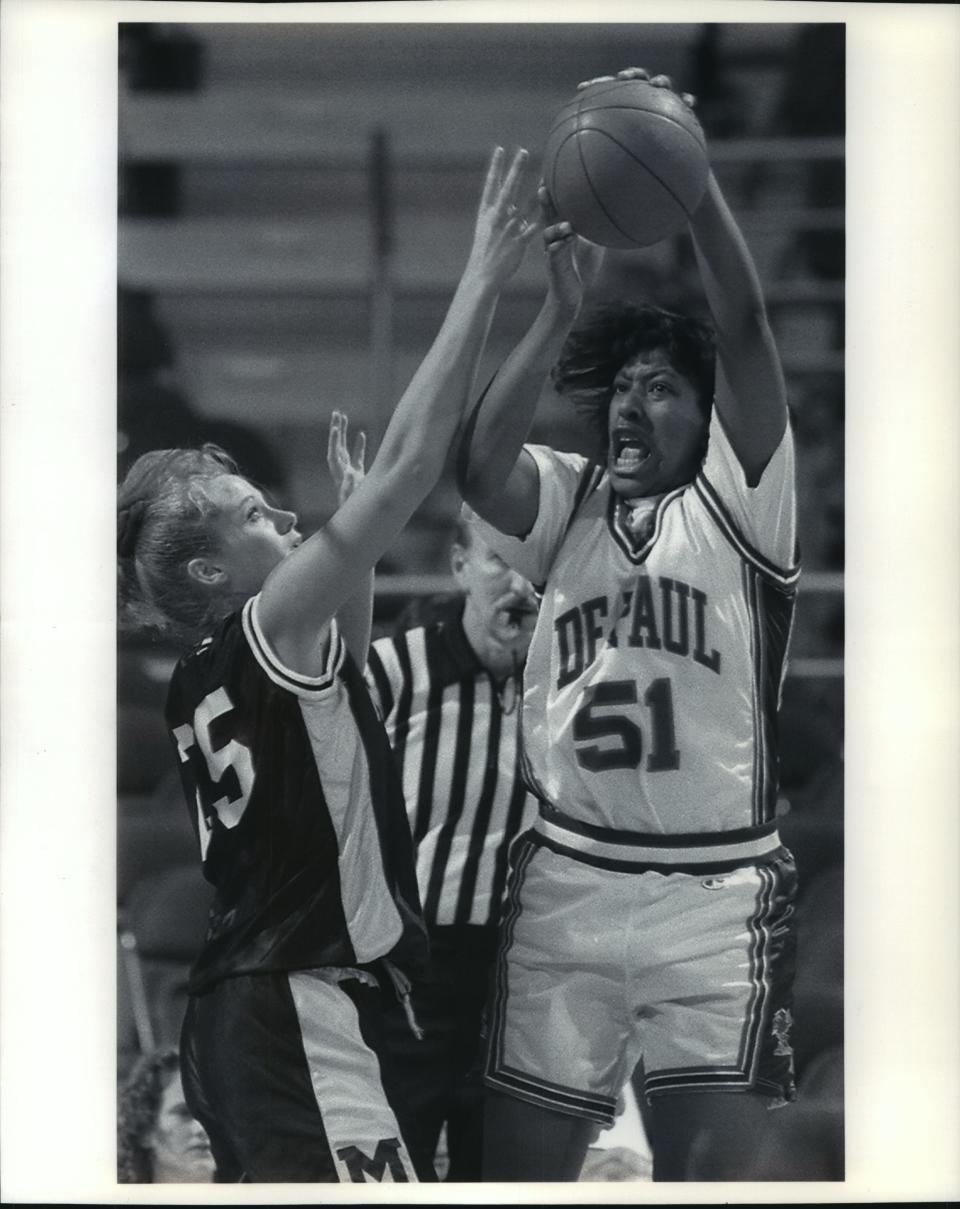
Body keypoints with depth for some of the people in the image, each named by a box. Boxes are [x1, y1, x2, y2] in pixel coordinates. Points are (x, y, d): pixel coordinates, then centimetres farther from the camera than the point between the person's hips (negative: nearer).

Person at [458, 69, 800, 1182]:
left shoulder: (736, 502, 4)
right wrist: (561, 310, -14)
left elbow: (744, 329, -8)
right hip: (567, 875, 3)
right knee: (518, 1161, 4)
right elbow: (478, 464, -8)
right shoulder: (565, 504, 13)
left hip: (717, 883, -3)